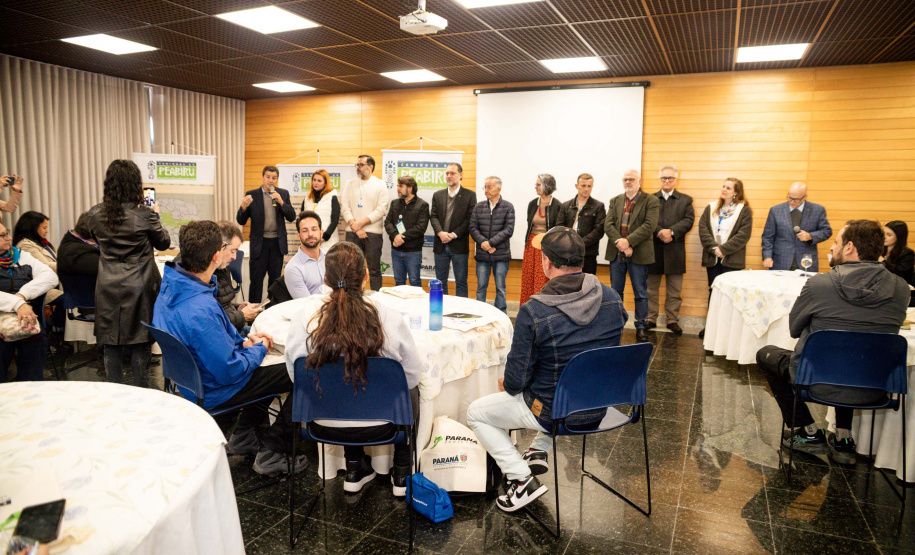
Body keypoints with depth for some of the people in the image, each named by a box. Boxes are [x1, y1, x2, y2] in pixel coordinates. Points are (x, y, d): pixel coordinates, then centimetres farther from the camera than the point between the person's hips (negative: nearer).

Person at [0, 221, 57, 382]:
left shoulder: (21, 256, 12)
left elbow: (50, 277, -2)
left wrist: (23, 294, -17)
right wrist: (17, 304, -31)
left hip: (31, 328, 3)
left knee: (32, 381, 4)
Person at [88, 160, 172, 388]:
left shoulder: (95, 214, -2)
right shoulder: (144, 214, -13)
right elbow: (163, 243, 2)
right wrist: (155, 215, 15)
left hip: (108, 289, 3)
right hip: (138, 287, -3)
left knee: (111, 344, 11)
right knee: (139, 343, 6)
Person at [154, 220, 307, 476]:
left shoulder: (170, 288, -5)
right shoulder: (201, 310, -36)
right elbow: (229, 371, -28)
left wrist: (243, 341, 2)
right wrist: (257, 349, -11)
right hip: (212, 393, -9)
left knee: (273, 368, 26)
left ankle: (242, 436, 29)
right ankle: (270, 453, 6)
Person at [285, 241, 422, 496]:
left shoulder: (305, 314, -16)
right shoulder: (389, 318, -20)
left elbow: (294, 373, -5)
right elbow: (413, 375, -8)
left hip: (324, 424, 3)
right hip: (378, 425, -2)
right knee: (411, 391, 30)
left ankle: (355, 469, 39)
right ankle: (402, 474, 36)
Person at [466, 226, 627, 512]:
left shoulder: (533, 311, -26)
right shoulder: (612, 298, -9)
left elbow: (516, 380, -19)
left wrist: (506, 384, 6)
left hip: (552, 414, -6)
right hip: (598, 409, 6)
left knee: (476, 413, 15)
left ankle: (522, 479, 6)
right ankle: (540, 451, 28)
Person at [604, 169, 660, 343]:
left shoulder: (650, 201, -1)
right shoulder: (615, 201, 11)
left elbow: (649, 225, -13)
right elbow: (608, 225, 0)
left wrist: (628, 241, -21)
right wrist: (620, 243, -15)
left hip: (639, 254, -4)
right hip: (616, 253, 4)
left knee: (641, 293, 3)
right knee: (615, 292, 12)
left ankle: (641, 327, 13)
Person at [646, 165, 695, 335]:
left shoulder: (685, 200, 10)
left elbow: (689, 220, -4)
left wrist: (671, 231, -18)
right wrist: (660, 232, -19)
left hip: (675, 251, 0)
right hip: (653, 250, 0)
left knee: (674, 290, 5)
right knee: (651, 288, 6)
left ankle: (672, 320, 14)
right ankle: (651, 319, 15)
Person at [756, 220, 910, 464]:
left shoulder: (819, 284, -17)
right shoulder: (901, 289, -5)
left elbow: (794, 329, -3)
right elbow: (877, 330, 12)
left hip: (819, 383, -5)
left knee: (766, 354, 23)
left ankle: (809, 433, 23)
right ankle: (843, 439, 31)